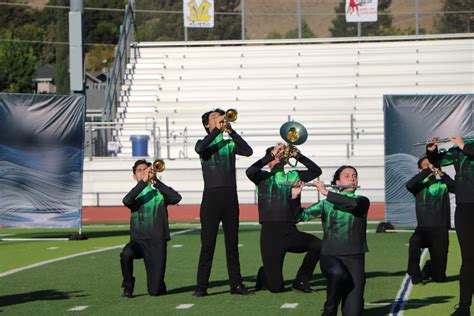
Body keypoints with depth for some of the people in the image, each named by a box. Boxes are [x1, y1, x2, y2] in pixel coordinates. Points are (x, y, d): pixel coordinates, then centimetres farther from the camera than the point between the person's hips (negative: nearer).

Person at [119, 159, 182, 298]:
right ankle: (128, 287, -9)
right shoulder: (135, 194, 12)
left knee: (155, 291, -6)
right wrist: (143, 182, -19)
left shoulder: (160, 192, 9)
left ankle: (158, 286, 33)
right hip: (138, 240, 1)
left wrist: (155, 181, -14)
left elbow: (176, 198, -12)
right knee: (126, 255, -36)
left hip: (157, 241, -1)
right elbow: (126, 201, -13)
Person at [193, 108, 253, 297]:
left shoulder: (230, 144, 13)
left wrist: (231, 131, -12)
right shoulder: (204, 143, 9)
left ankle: (236, 284, 10)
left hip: (230, 195, 2)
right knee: (207, 242, -4)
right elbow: (199, 149, -16)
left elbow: (248, 151, -6)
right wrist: (217, 130, -17)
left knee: (232, 242, 5)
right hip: (211, 196, -2)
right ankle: (201, 285, -2)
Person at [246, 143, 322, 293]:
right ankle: (264, 274, 33)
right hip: (270, 233, -3)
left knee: (318, 245, -25)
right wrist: (272, 154, -15)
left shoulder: (293, 176, 16)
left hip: (291, 232, 4)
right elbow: (250, 171, -16)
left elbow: (316, 171, 6)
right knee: (275, 287, -6)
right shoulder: (263, 177, 5)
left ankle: (300, 281, -2)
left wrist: (298, 155, -5)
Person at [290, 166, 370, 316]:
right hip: (330, 256, 0)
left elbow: (353, 204, -16)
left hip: (354, 258, 0)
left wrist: (326, 193, -15)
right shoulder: (326, 204, 11)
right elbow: (302, 215, 2)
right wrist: (295, 197, -14)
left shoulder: (362, 201, 7)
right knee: (337, 273, -37)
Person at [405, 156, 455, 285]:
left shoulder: (443, 184, 7)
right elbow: (409, 185, -17)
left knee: (439, 277, 4)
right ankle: (415, 274, -17)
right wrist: (428, 170, -20)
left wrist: (442, 174, -23)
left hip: (440, 230, 1)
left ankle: (429, 267, 41)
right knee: (414, 241, -39)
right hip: (423, 229, -1)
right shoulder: (419, 185, 6)